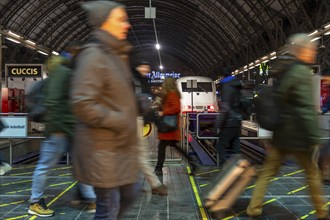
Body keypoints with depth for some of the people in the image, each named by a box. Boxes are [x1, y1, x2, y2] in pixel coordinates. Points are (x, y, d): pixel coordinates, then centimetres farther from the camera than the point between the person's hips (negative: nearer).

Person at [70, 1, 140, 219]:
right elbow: (82, 104, -24)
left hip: (120, 144, 9)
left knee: (130, 192, 18)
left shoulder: (116, 54, 13)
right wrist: (118, 122, -19)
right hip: (102, 146, -9)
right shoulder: (93, 55, -16)